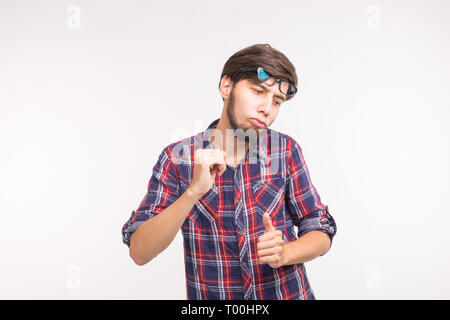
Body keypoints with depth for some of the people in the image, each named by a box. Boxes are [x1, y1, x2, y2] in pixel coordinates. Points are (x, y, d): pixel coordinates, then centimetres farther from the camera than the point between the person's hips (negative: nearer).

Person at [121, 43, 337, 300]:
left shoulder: (286, 150, -9)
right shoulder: (177, 158, -12)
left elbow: (321, 233, -4)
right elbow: (139, 253, -18)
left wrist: (284, 253, -24)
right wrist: (193, 192, -31)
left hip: (288, 293, 1)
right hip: (211, 296, 0)